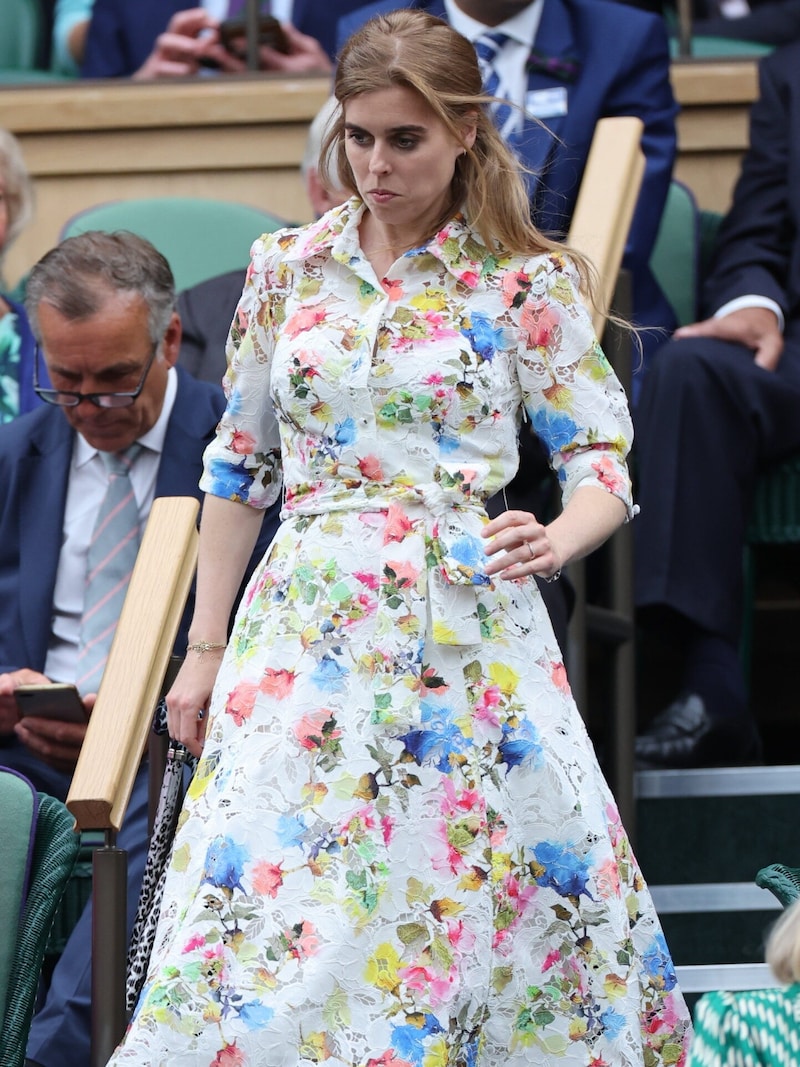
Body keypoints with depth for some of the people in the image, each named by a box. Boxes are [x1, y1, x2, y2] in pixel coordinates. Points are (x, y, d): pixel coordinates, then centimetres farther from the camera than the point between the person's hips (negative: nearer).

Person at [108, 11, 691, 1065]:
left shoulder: (526, 283, 1)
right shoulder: (287, 267, 9)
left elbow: (603, 461, 2)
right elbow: (238, 465, 14)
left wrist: (556, 538, -21)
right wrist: (206, 650, 12)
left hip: (467, 627, -2)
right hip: (308, 624, 2)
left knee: (473, 909, -3)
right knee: (271, 914, -4)